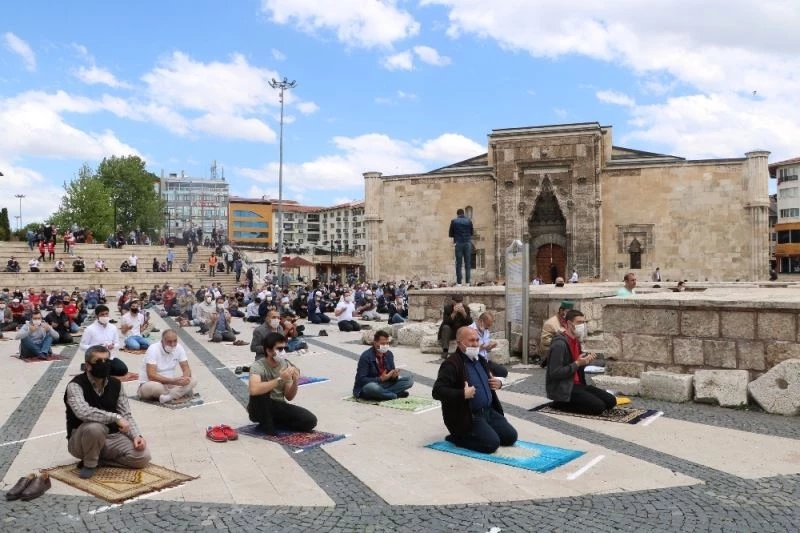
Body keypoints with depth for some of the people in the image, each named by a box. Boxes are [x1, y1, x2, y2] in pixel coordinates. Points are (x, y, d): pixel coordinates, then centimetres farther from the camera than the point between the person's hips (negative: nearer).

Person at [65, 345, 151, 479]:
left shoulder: (115, 384, 0)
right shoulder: (76, 385, -17)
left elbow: (126, 415, 2)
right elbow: (83, 412, -36)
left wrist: (136, 435, -15)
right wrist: (115, 417, -33)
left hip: (110, 437, 5)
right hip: (81, 440, -4)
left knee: (142, 456, -16)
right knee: (95, 428, -39)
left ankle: (98, 458, 3)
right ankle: (90, 463, -10)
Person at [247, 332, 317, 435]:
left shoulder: (286, 365, -3)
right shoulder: (258, 366, -20)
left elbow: (289, 397, -1)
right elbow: (253, 390, -42)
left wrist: (295, 382, -21)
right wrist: (280, 379, -39)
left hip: (278, 407, 5)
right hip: (259, 410, -4)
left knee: (310, 420, -14)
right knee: (261, 391, -36)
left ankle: (272, 422, 3)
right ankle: (266, 424, -12)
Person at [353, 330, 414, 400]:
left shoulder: (389, 354, 0)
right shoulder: (366, 356, -18)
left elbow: (391, 373, 6)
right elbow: (361, 379, -21)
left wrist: (394, 375, -19)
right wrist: (380, 379, -28)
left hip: (384, 383, 6)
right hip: (367, 386, -6)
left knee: (409, 379, -6)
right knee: (372, 388, -41)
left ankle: (382, 393, -17)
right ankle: (397, 394, -18)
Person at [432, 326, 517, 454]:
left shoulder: (479, 360, 12)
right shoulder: (451, 364, -16)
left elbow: (489, 379, 30)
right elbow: (437, 391, -23)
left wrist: (498, 383, 6)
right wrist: (463, 394, -30)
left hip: (489, 411, 9)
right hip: (467, 417, -9)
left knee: (511, 436, 3)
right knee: (492, 443, -21)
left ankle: (470, 434, 18)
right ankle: (458, 437, 2)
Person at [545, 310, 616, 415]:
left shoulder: (576, 341, 12)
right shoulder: (559, 344, -19)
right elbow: (554, 374, -22)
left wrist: (586, 361, 0)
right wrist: (577, 363, -23)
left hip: (577, 385, 9)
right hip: (563, 389, -9)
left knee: (611, 401, 2)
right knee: (599, 406, -19)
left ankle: (571, 402, 6)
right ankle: (561, 403, -4)